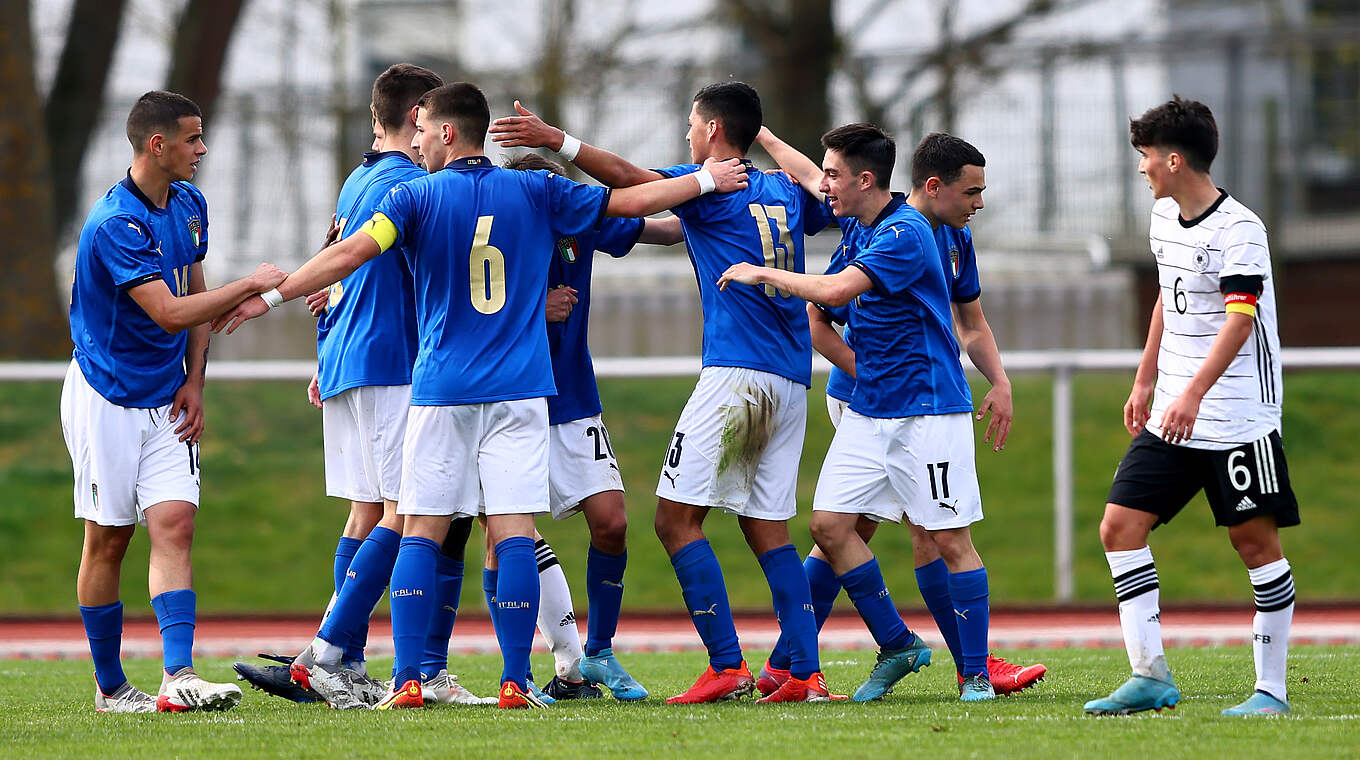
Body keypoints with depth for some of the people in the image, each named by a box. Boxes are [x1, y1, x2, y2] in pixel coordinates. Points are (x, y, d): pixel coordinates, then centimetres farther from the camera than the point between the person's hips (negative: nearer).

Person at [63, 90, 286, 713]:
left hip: (167, 402, 6)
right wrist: (251, 287, -20)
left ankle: (178, 677, -20)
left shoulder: (190, 205, 7)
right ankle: (109, 687, 13)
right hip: (106, 398, -6)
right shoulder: (115, 223, -21)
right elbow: (170, 312, -26)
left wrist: (194, 381, 8)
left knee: (174, 524, -10)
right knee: (108, 539, 2)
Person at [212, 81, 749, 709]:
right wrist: (707, 181, 26)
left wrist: (271, 296, -7)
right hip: (519, 393, 1)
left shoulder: (415, 197, -1)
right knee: (513, 537, -1)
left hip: (441, 394, -1)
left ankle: (408, 680, -4)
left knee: (421, 535, 3)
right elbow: (630, 200, 12)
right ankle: (515, 683, -6)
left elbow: (349, 254, -12)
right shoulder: (535, 192, 6)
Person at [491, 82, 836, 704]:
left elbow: (631, 181, -15)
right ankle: (806, 675, 0)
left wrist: (557, 140, -17)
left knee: (677, 518, -6)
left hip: (736, 373, -8)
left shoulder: (713, 186, -2)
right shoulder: (785, 192, 18)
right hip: (793, 380, 8)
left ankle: (727, 666, -15)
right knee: (768, 529, 9)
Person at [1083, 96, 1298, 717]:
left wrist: (1193, 394, -35)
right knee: (1119, 526, -1)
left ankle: (1271, 688, 4)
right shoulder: (1164, 216, 11)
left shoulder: (1238, 228, -16)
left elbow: (1240, 317, -25)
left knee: (1256, 541, -4)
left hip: (1238, 417, -8)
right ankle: (1151, 677, 0)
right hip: (1171, 414, 8)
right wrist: (1145, 382, 27)